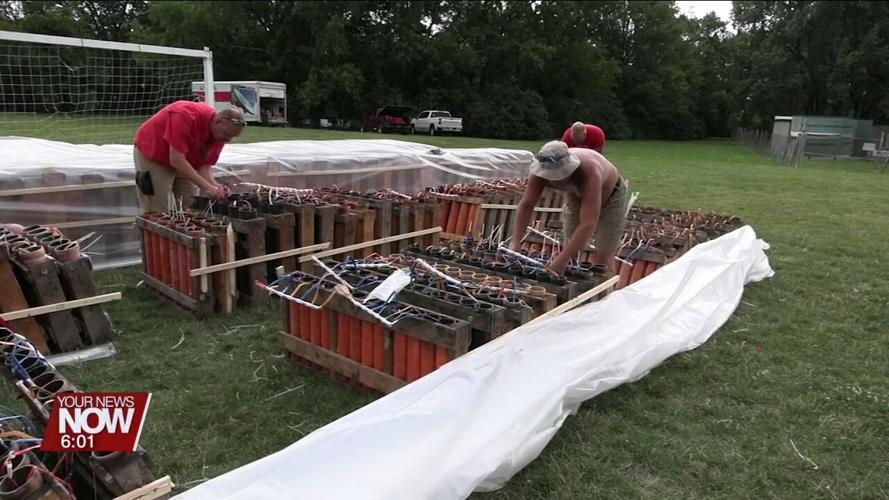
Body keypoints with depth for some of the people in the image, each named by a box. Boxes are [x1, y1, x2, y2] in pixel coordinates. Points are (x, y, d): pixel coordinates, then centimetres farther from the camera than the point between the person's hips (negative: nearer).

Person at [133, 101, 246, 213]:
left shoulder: (219, 134, -15)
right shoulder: (187, 116, -35)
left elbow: (205, 166, -11)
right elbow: (176, 160, -38)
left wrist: (215, 186, -32)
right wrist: (207, 187, -41)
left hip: (183, 163, 6)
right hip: (152, 156, -6)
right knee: (158, 213, -9)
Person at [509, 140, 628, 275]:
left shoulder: (589, 173, -45)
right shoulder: (543, 169, -32)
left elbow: (588, 225, -48)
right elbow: (526, 205, -25)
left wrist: (560, 262, -52)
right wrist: (515, 243, -35)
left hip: (610, 198, -4)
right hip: (577, 199, 5)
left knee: (602, 259, -9)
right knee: (571, 252, 0)